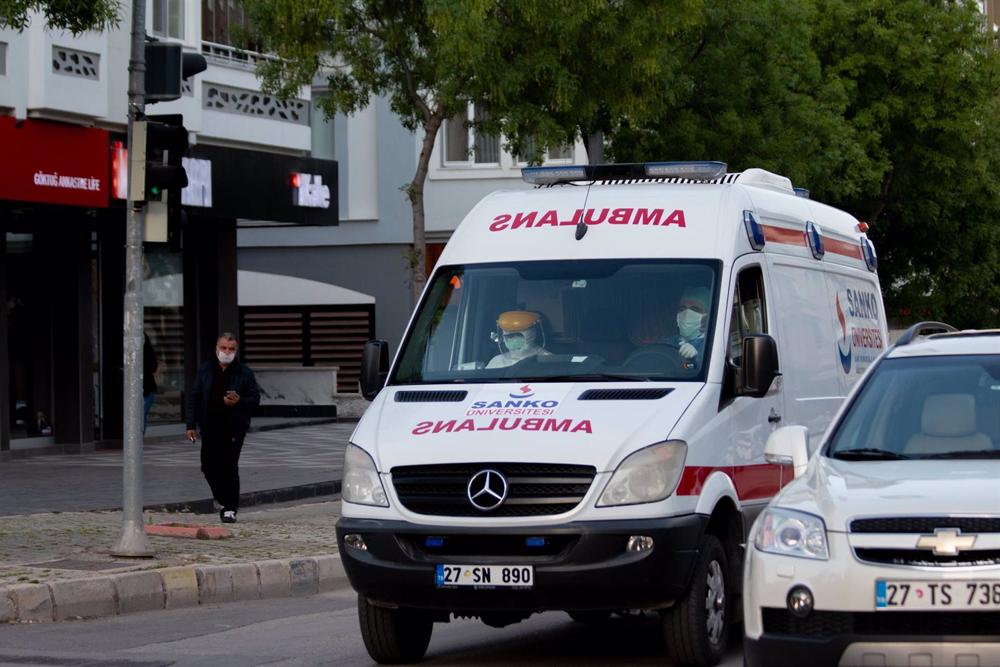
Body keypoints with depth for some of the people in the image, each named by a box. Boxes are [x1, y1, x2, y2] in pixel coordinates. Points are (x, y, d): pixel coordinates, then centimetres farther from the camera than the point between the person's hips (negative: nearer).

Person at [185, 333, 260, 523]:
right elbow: (194, 398, 9)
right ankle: (226, 502, 23)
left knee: (230, 468, -6)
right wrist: (191, 425, 3)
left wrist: (239, 401, -18)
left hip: (233, 430, -3)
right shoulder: (205, 370, 8)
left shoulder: (244, 373, 2)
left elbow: (255, 399, 3)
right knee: (209, 467, 4)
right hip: (210, 428, 3)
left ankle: (230, 509, 1)